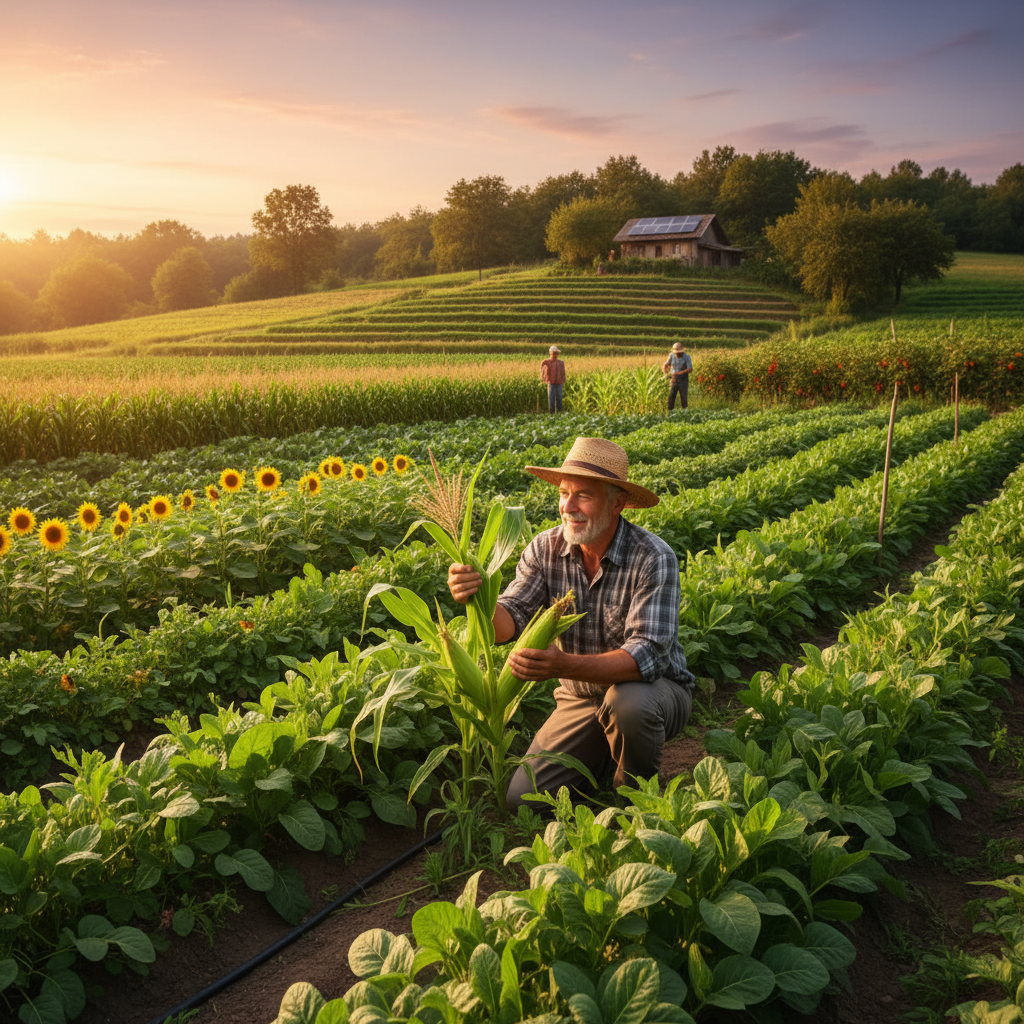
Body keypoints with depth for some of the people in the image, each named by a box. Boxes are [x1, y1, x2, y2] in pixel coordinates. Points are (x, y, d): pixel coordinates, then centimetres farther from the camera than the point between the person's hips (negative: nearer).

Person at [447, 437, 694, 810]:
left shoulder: (653, 559, -24)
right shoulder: (545, 549, -10)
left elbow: (648, 656, -33)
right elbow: (507, 624, -16)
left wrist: (563, 665, -48)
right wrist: (476, 598, -40)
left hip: (655, 690, -4)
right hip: (581, 698, 4)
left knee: (628, 702, -39)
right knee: (523, 801, -7)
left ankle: (635, 789, -5)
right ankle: (603, 756, 22)